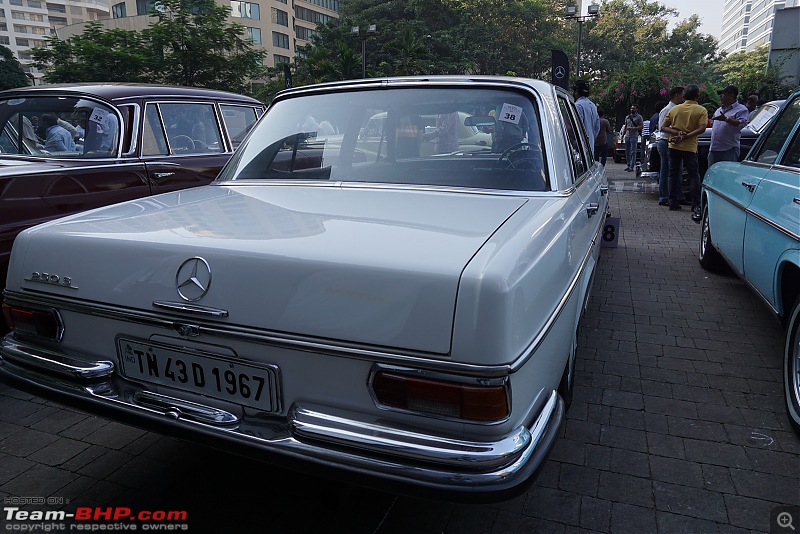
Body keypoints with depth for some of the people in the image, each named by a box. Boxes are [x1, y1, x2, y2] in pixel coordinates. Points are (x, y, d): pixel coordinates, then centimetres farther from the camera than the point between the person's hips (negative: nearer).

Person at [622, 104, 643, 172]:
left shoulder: (639, 117, 0)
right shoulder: (627, 117, 17)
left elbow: (641, 126, -7)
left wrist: (632, 128, -16)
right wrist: (622, 135, 15)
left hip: (634, 137, -6)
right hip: (627, 136, 6)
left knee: (633, 152, -7)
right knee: (627, 152, 7)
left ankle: (632, 166, -9)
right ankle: (628, 165, 14)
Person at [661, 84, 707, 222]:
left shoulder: (674, 109, 5)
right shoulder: (701, 110, -5)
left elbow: (664, 127, -1)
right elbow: (702, 128, -17)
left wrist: (677, 133, -11)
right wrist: (686, 136, -16)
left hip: (674, 147, 3)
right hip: (690, 147, -3)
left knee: (674, 174, 14)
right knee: (694, 177, -1)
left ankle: (673, 202, 16)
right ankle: (696, 207, -10)